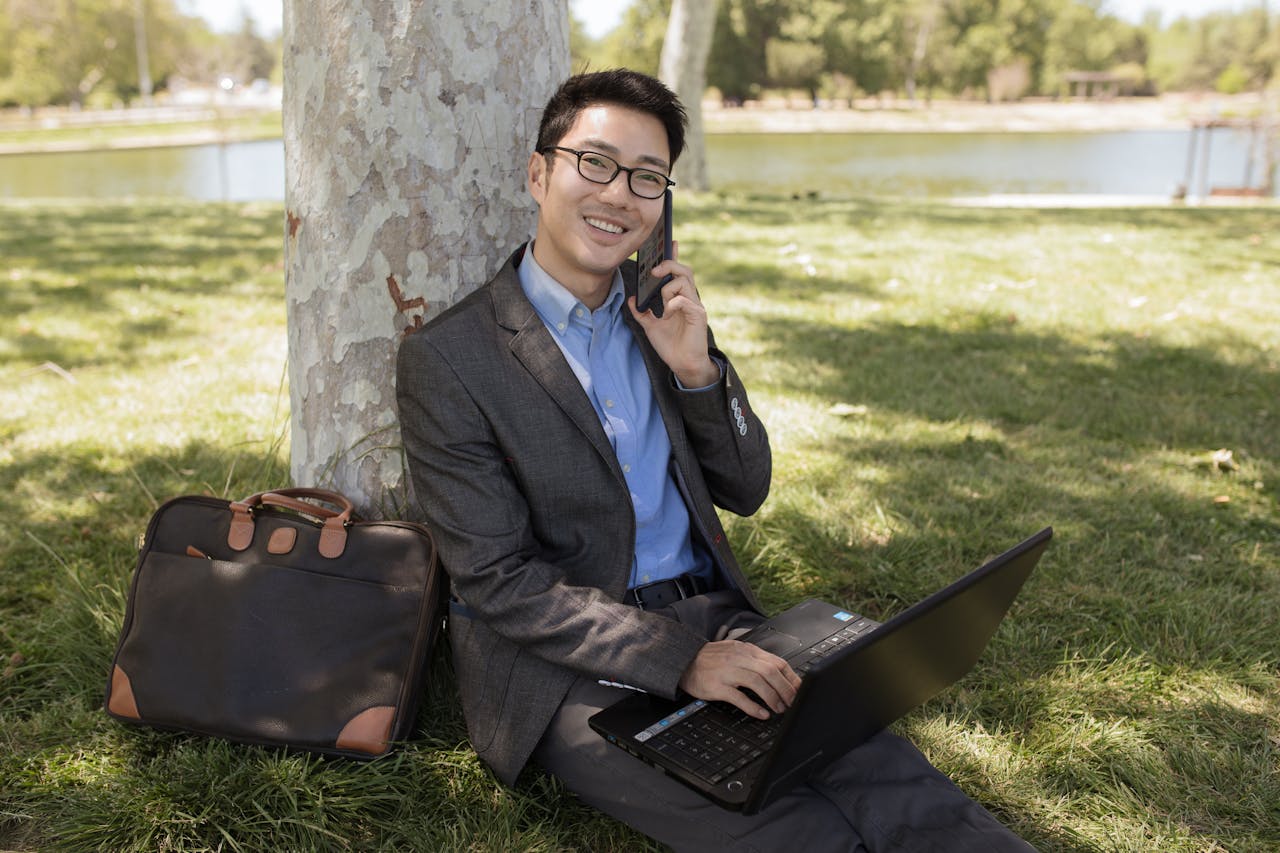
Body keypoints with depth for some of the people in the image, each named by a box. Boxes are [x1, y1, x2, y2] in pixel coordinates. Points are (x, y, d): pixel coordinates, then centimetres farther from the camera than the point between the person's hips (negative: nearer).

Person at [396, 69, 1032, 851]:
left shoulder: (662, 310, 9)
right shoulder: (447, 358, -8)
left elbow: (745, 493, 11)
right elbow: (496, 580, -12)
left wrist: (697, 368, -8)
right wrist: (680, 658, -22)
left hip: (714, 622, 5)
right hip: (565, 666, -4)